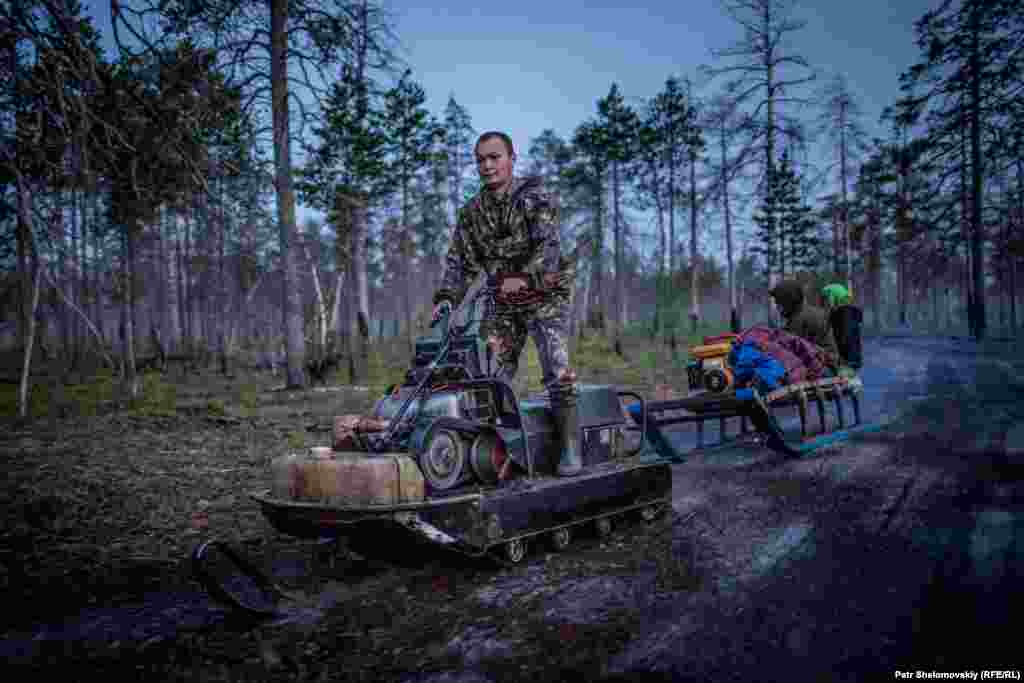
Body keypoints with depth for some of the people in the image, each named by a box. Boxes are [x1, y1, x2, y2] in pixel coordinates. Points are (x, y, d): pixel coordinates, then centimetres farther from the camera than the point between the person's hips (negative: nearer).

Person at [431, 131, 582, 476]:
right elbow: (459, 260, 8)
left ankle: (571, 448, -7)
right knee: (490, 373, -1)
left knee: (557, 371, -14)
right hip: (503, 302, 5)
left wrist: (525, 276, -38)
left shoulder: (535, 197, -8)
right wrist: (446, 298, -7)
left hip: (545, 295, -5)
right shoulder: (472, 212, 9)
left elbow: (548, 244, -22)